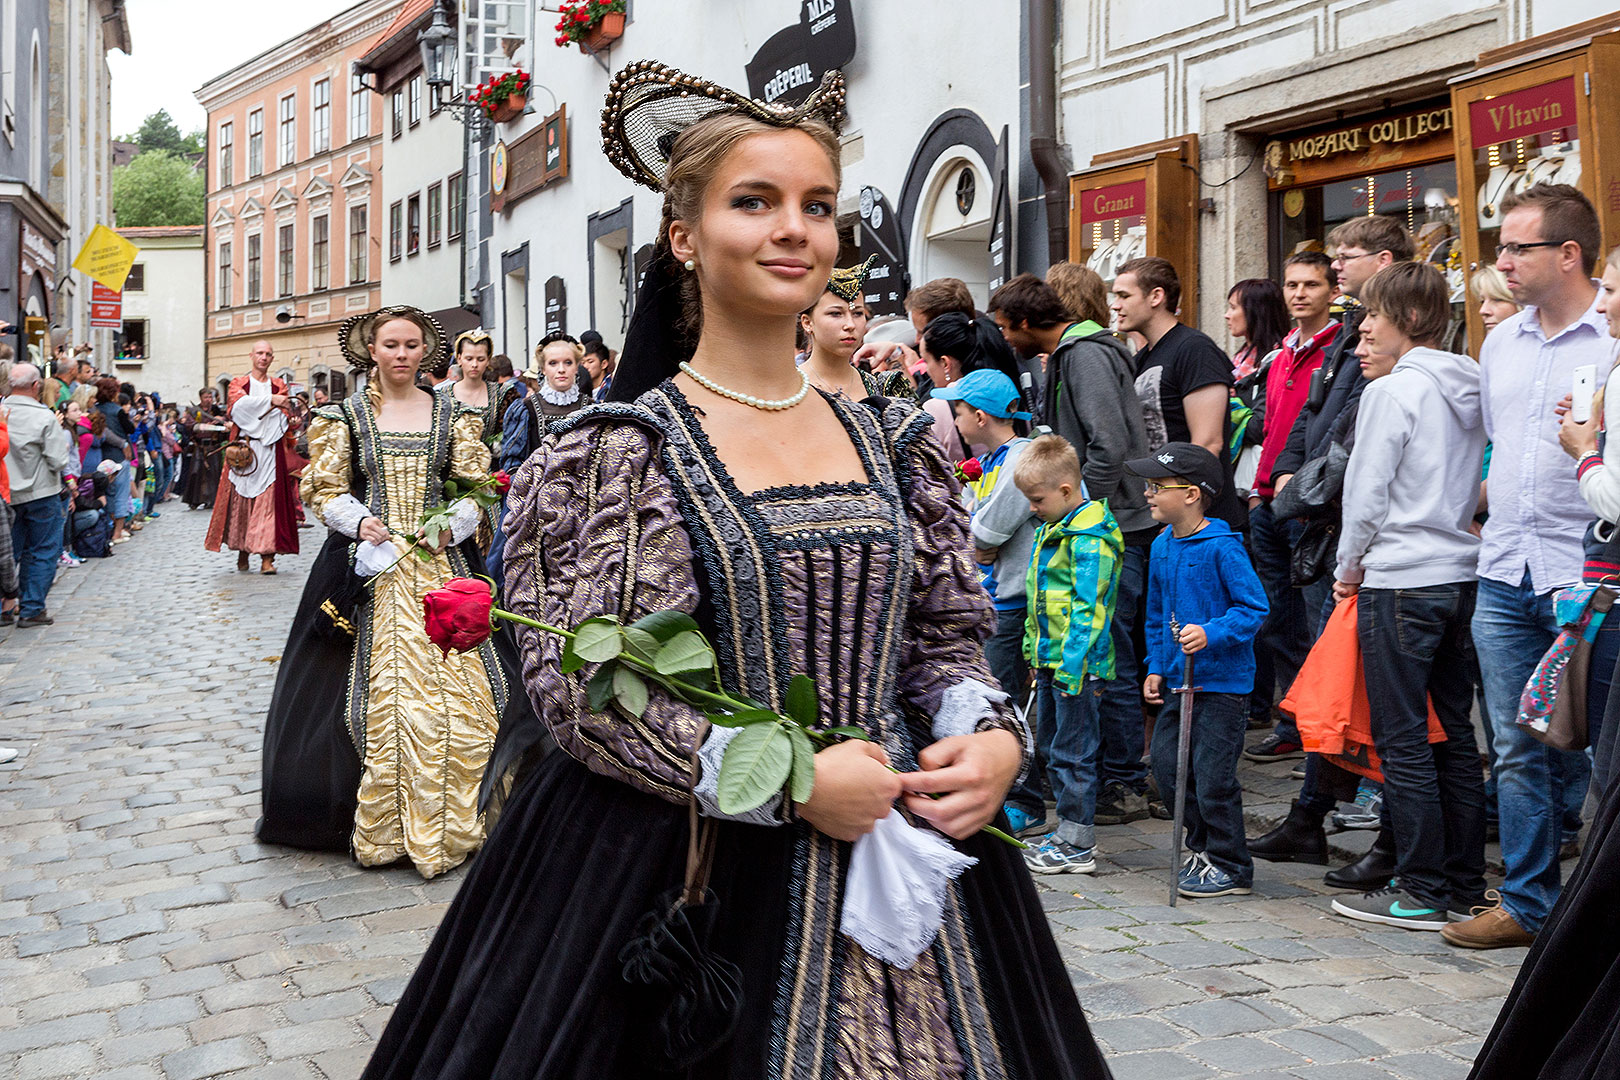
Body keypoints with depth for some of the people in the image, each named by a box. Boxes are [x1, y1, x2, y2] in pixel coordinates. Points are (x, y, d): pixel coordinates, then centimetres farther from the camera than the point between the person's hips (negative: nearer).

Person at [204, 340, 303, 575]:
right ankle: (242, 551, 9)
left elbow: (285, 421, 11)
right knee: (241, 499, -2)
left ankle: (267, 556, -12)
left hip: (271, 450, 1)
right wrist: (270, 400, -21)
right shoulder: (238, 384, 12)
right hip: (244, 449, 0)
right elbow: (238, 404, -11)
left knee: (269, 501, -9)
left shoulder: (279, 386, 18)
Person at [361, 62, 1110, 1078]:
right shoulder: (616, 448, -7)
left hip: (904, 849, 5)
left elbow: (948, 634, 12)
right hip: (693, 871, -4)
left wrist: (995, 736, -9)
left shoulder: (895, 444, 7)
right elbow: (578, 684, -12)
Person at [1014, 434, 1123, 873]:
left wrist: (1070, 666, -24)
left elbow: (1086, 607, -22)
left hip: (1078, 664, -10)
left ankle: (1078, 847, 7)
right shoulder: (1051, 529, 13)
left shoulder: (1089, 539, -17)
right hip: (1051, 659, 10)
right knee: (1050, 746, 17)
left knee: (1072, 752, -3)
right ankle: (1067, 833, 29)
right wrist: (1035, 652, 20)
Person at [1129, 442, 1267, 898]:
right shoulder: (1162, 546, 9)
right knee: (1167, 768, 10)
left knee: (1212, 777, -3)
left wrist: (1212, 633, -26)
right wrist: (1156, 667, 12)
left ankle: (1231, 868, 14)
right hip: (1179, 681, 8)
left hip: (1223, 684, -8)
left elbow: (1254, 607, -15)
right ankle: (1203, 846, 30)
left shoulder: (1221, 547, -14)